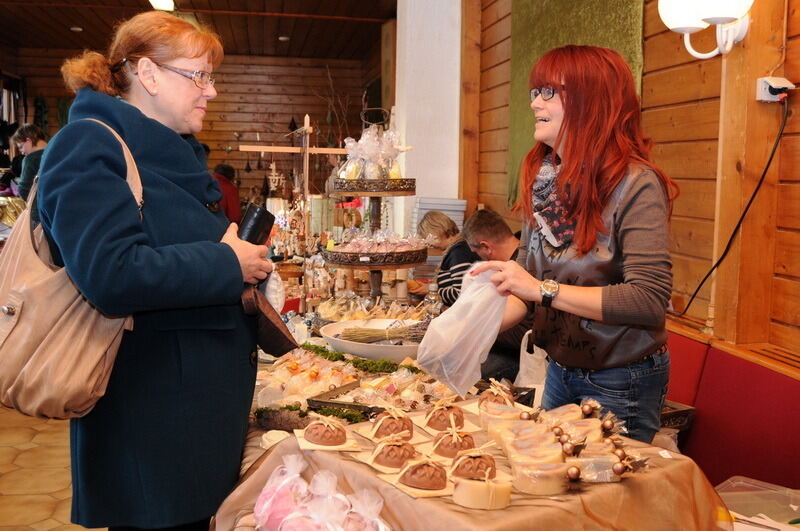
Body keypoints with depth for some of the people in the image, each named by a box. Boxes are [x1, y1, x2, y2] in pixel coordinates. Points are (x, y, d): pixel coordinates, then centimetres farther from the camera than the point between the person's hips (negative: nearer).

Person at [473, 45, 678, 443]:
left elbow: (650, 299, -26)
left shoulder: (635, 184, -20)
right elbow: (527, 282, 3)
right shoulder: (543, 177, 0)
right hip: (559, 371, 6)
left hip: (620, 383, -6)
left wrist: (544, 289, -29)